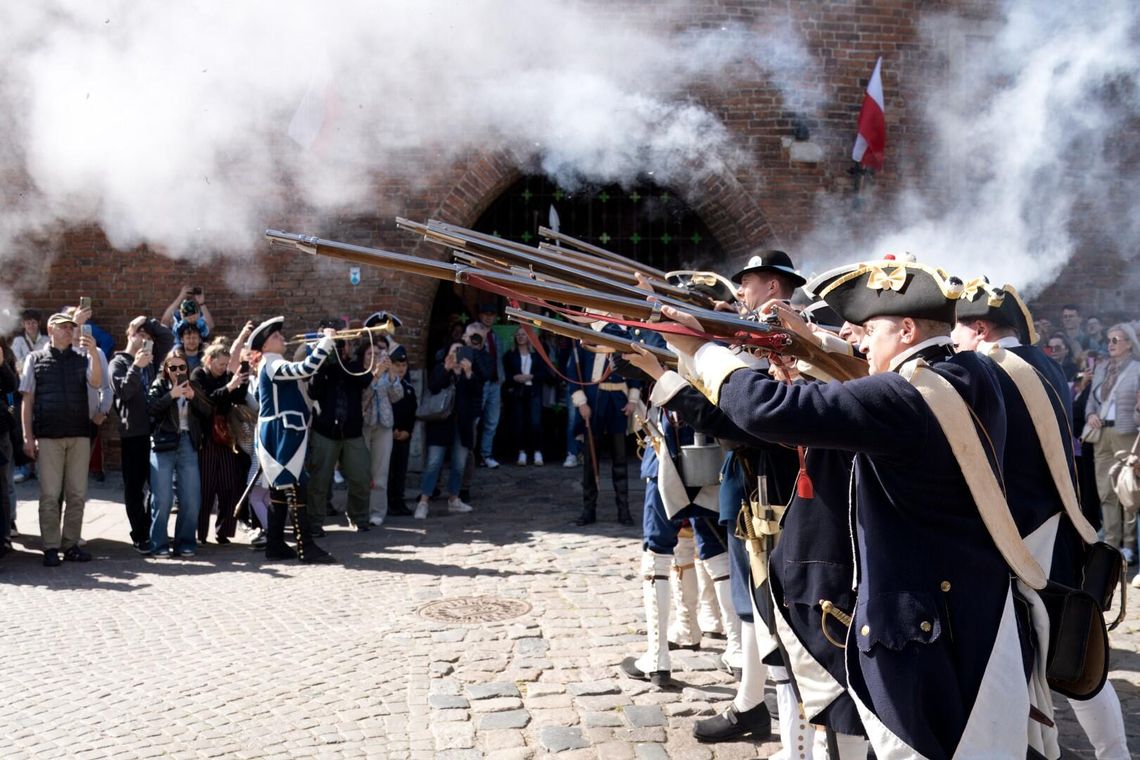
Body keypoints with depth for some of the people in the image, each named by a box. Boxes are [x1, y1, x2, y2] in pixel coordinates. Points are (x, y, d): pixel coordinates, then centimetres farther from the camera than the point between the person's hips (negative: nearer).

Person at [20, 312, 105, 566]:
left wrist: (93, 352, -19)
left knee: (77, 494, 4)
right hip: (48, 436, -2)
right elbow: (27, 400, 5)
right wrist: (28, 437, -2)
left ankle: (71, 544, 12)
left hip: (79, 434, 2)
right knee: (49, 494, -1)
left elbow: (96, 383, -6)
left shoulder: (82, 358, 10)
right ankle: (50, 548, 4)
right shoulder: (35, 359, 6)